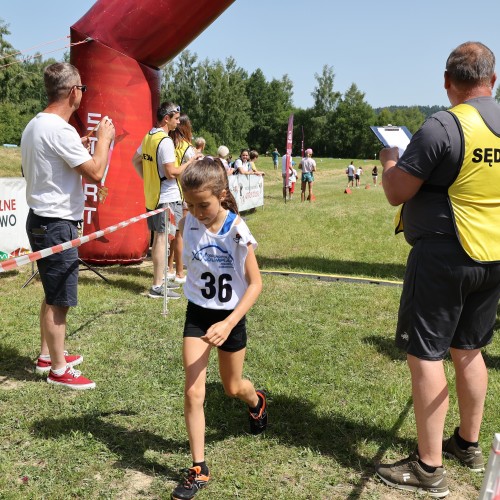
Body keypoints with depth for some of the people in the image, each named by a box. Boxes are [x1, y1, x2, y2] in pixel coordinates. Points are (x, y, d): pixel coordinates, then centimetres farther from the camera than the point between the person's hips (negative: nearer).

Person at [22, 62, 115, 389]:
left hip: (41, 220, 10)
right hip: (57, 224, -10)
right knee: (59, 299, 0)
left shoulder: (34, 126, 12)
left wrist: (79, 149, 20)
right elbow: (96, 173, -20)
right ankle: (58, 370, 11)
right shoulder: (59, 129, -20)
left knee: (53, 295, 21)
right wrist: (104, 139, -6)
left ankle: (47, 356, 33)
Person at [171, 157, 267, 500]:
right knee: (193, 391, -5)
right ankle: (199, 470, 7)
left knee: (232, 388, 17)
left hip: (230, 316, -2)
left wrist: (228, 323, -29)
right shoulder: (188, 225, -11)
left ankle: (257, 401, 54)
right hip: (197, 315, 2)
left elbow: (255, 284, -21)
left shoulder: (237, 231, -22)